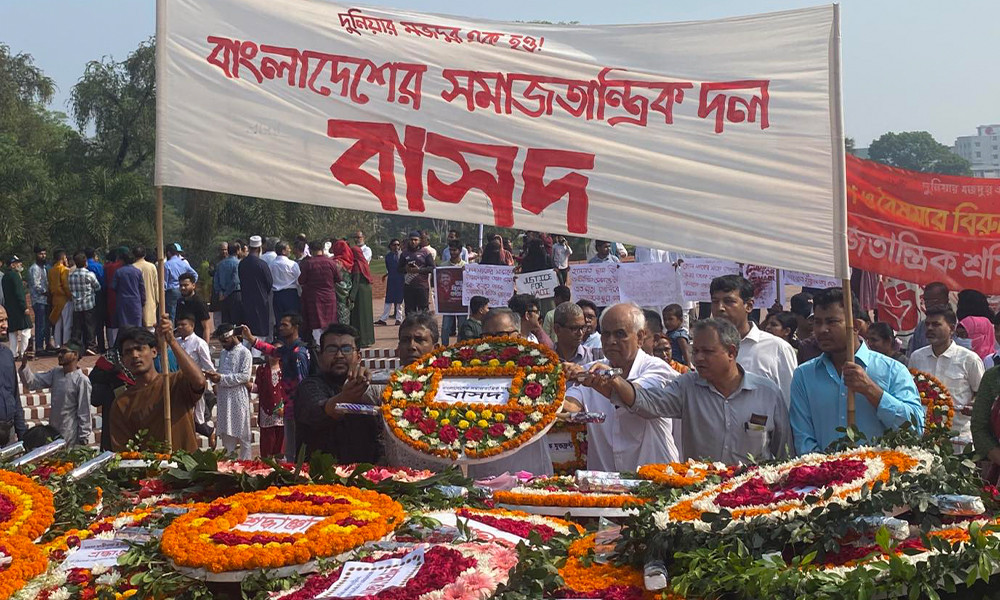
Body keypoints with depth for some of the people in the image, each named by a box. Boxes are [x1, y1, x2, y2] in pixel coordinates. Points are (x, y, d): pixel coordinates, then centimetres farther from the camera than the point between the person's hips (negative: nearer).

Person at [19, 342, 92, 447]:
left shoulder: (81, 380, -15)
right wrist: (24, 365, -13)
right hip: (52, 432, 7)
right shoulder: (55, 373, 5)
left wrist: (83, 439, -12)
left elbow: (84, 413, -14)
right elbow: (31, 382, 2)